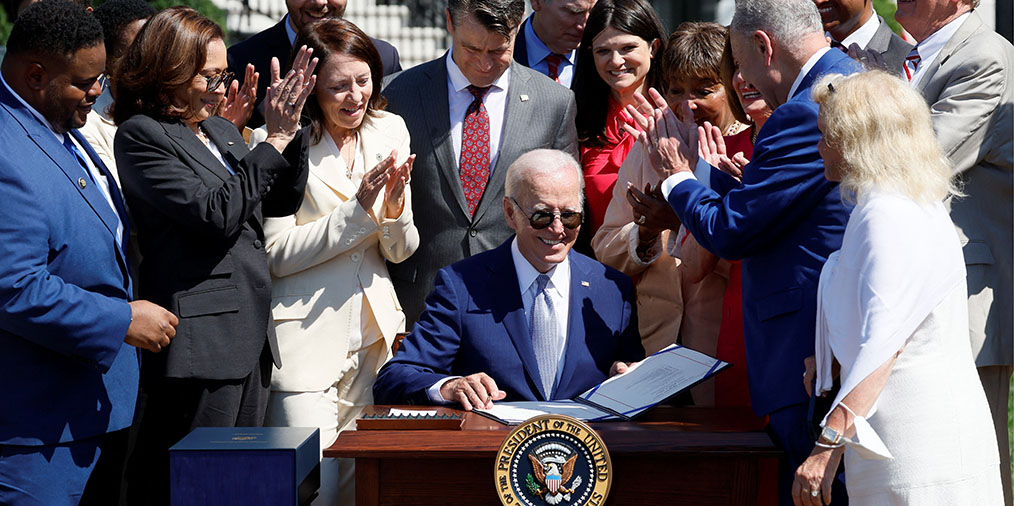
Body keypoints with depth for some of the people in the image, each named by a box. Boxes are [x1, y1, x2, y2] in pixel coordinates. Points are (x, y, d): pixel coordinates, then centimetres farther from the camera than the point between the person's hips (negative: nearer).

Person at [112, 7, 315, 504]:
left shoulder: (221, 130, 17)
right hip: (200, 341, -8)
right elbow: (216, 214, -18)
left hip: (251, 336, 9)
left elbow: (282, 201, 18)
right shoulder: (141, 135, -9)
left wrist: (288, 128, 4)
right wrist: (274, 140, -12)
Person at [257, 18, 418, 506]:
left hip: (372, 336, 5)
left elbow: (400, 251, 10)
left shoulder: (389, 131, 8)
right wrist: (357, 208, -17)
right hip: (307, 339, -5)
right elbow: (277, 255, -12)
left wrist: (396, 205, -11)